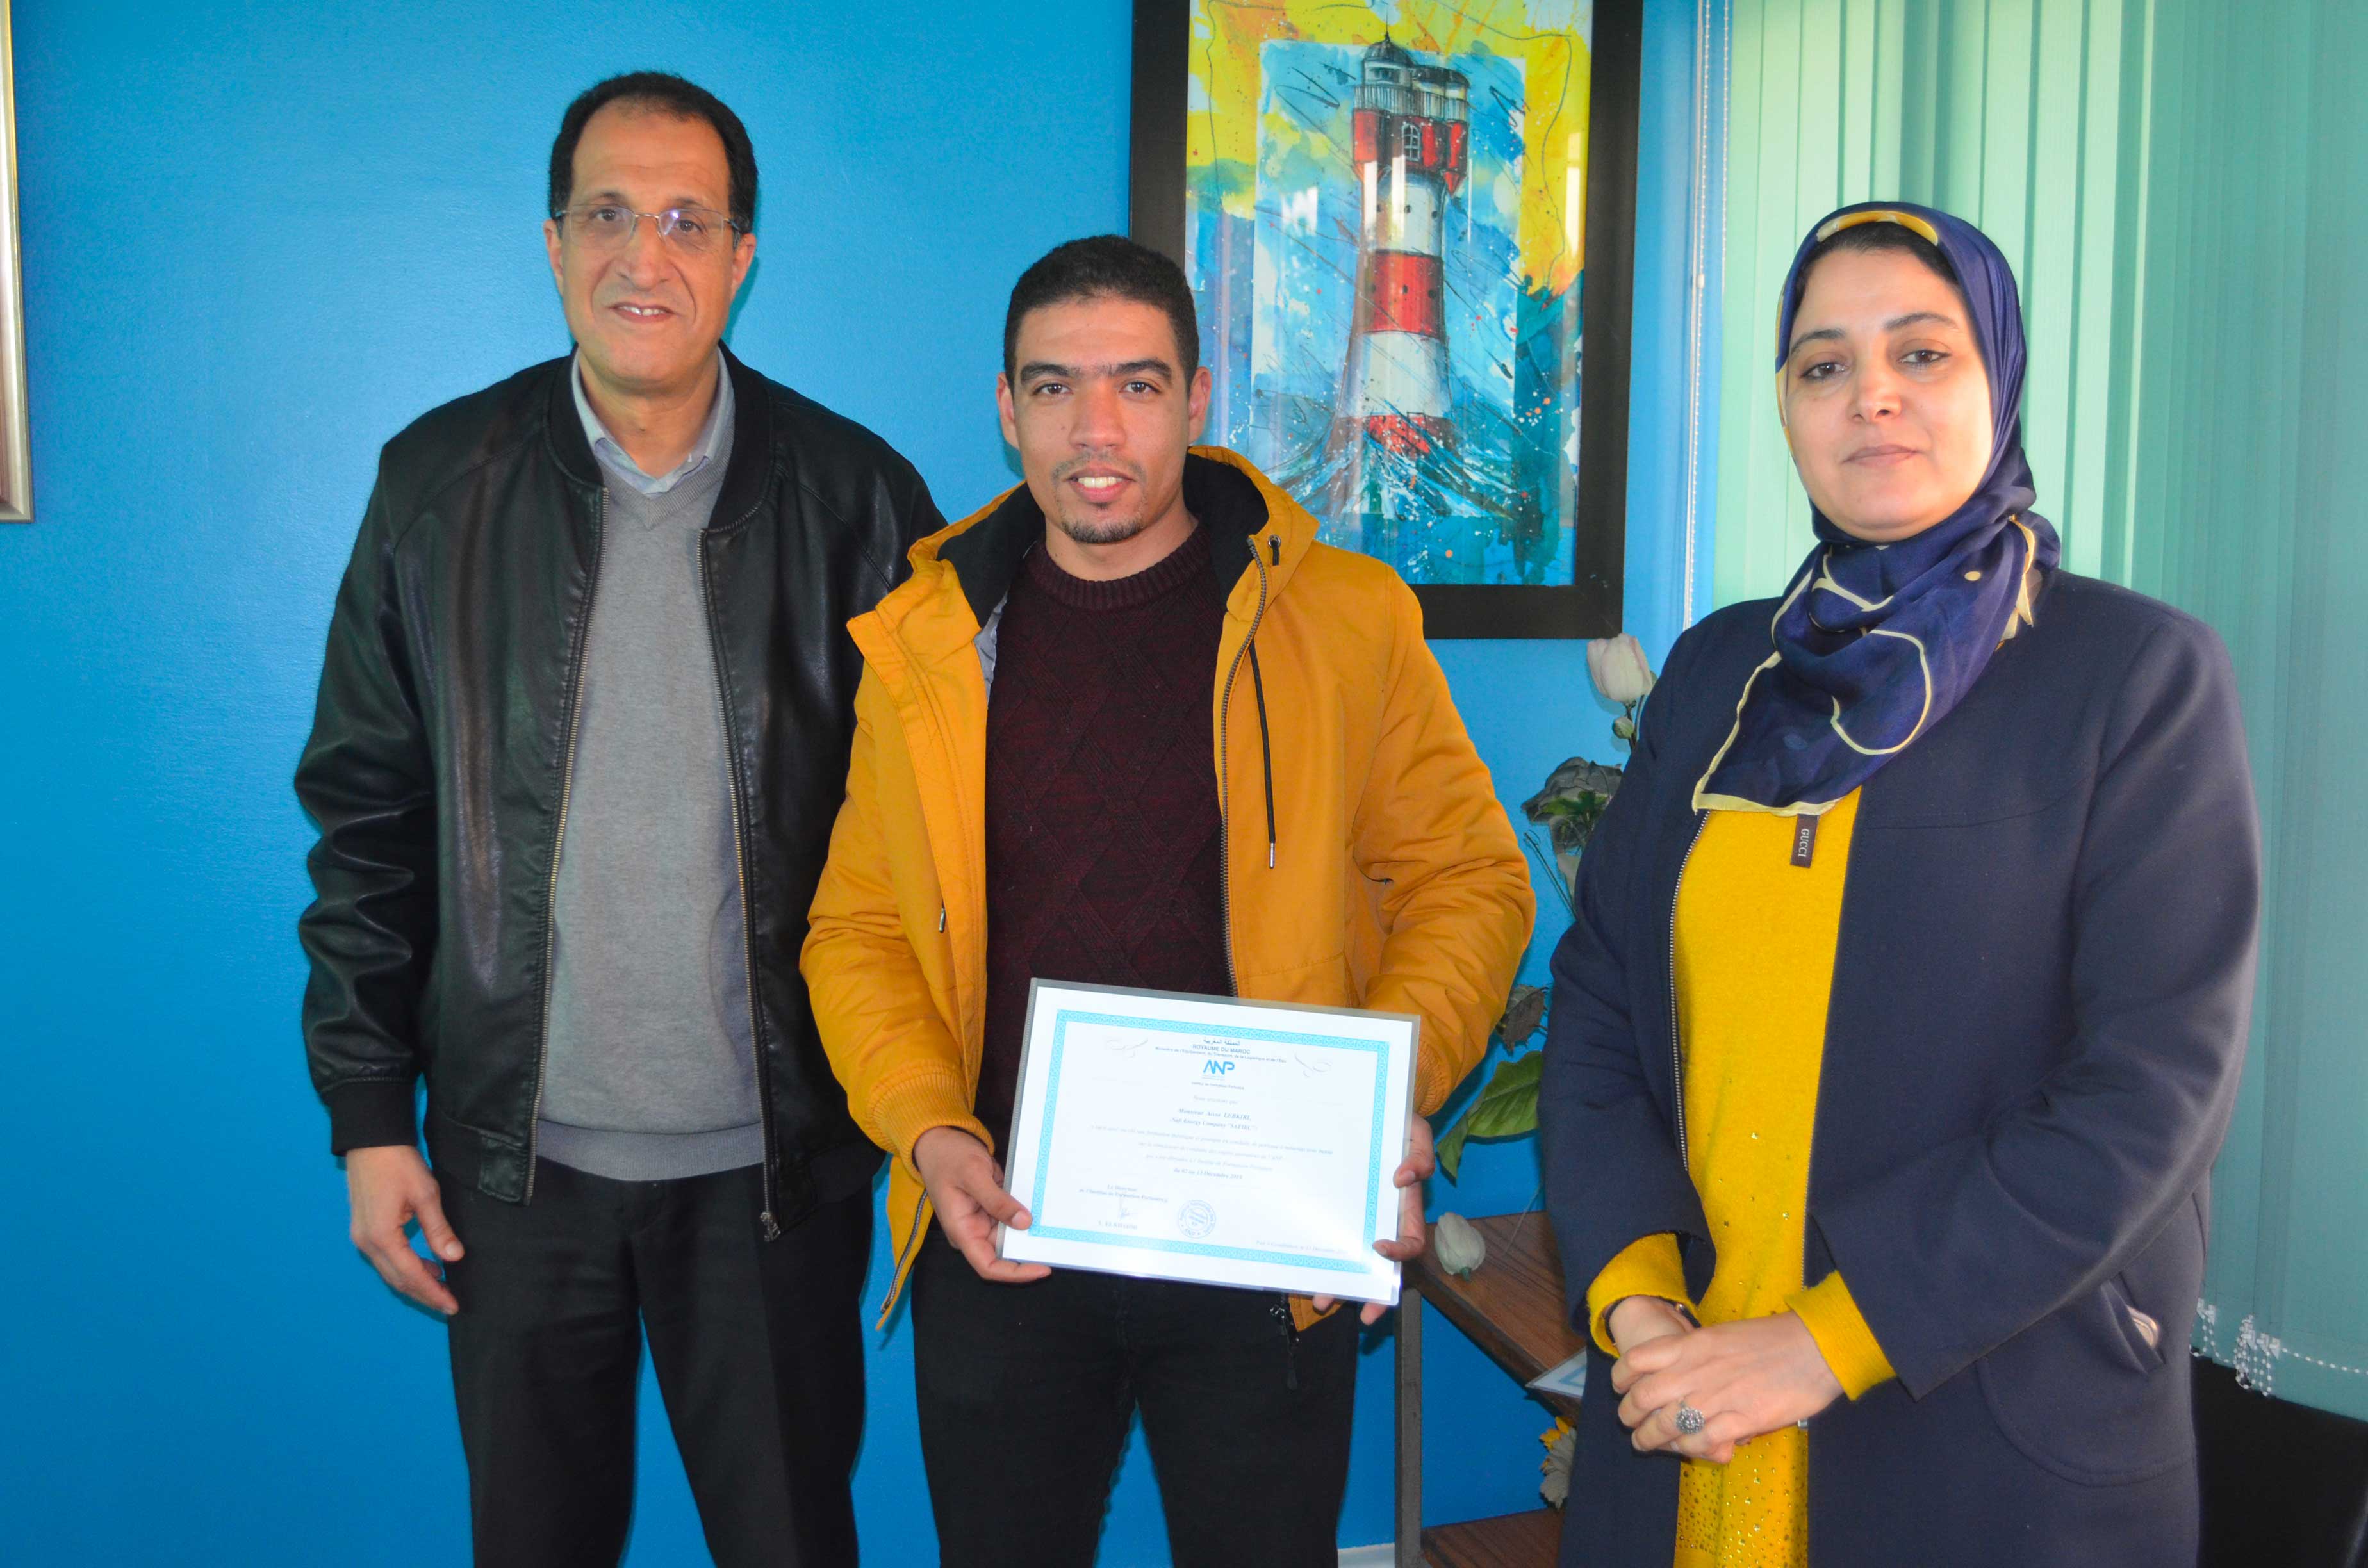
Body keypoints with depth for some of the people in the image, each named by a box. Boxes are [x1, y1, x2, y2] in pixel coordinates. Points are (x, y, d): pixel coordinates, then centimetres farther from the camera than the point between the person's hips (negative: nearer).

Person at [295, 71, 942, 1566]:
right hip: (516, 1149, 2)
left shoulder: (857, 493, -4)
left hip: (771, 1157, -1)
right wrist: (369, 1114, 1)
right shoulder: (441, 482, -1)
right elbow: (368, 816, 3)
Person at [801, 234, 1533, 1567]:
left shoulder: (1346, 619, -2)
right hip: (1004, 1242, 2)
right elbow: (858, 926, 7)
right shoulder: (926, 641, 3)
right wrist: (926, 1129, -9)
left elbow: (1469, 880, 2)